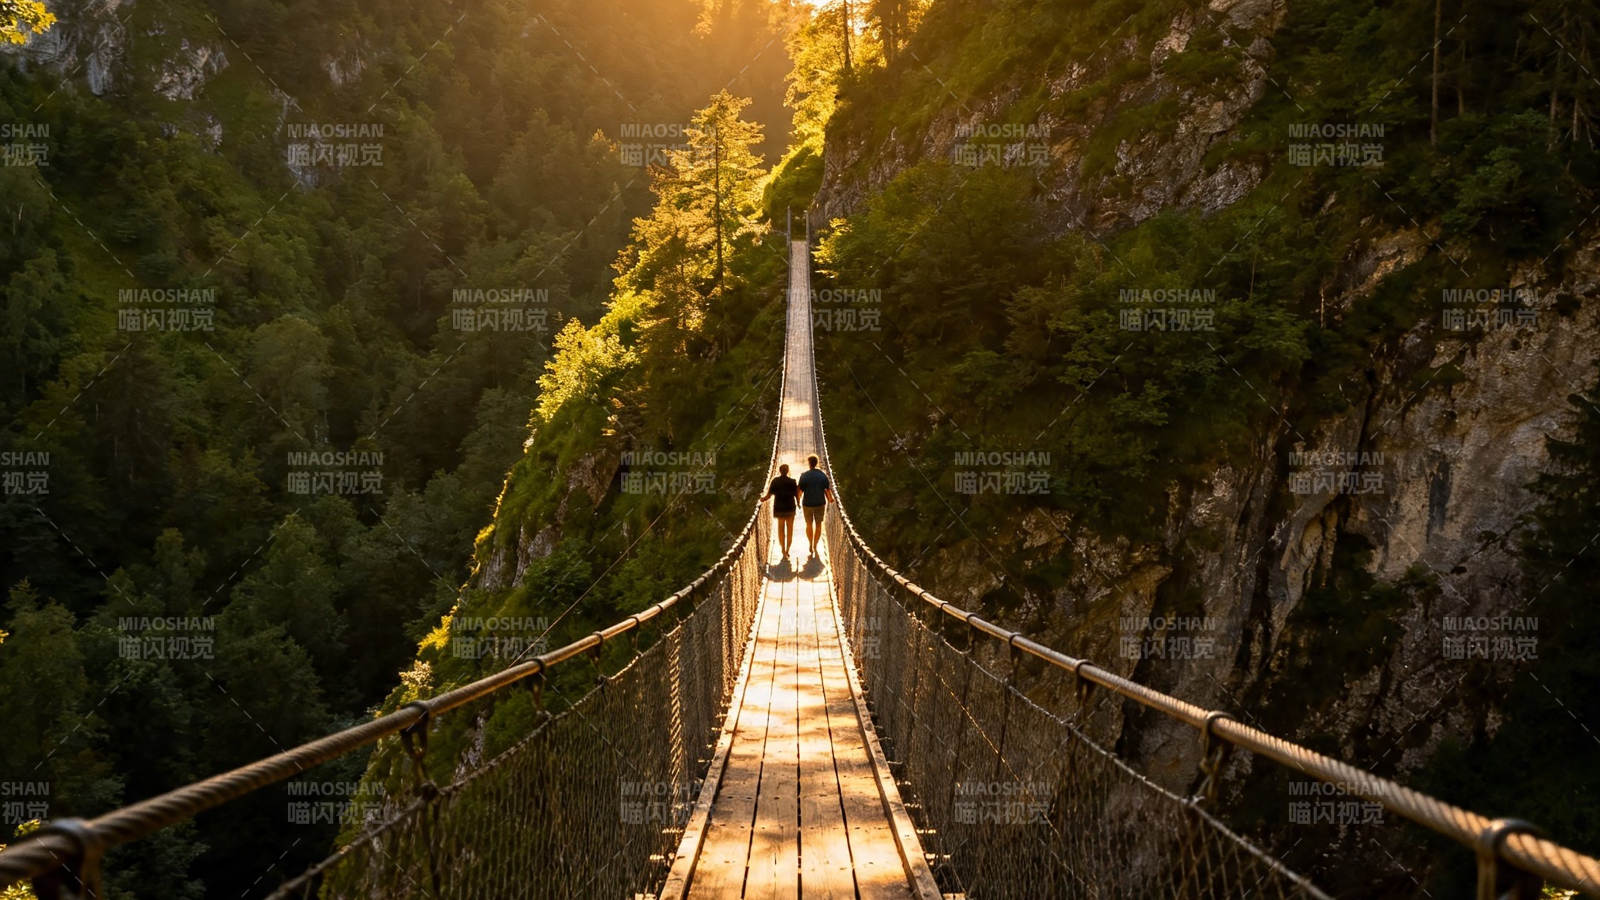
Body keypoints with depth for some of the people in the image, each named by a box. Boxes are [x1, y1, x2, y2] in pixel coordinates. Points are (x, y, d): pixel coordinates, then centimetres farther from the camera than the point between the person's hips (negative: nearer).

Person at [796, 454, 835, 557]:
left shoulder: (804, 475, -12)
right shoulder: (823, 474, -7)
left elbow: (800, 490, -10)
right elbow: (828, 489, -5)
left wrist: (798, 501, 7)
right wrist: (831, 499, 14)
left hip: (807, 503, -1)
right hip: (820, 503, 1)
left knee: (809, 524, 18)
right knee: (818, 525, 15)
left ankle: (810, 545, 22)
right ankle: (815, 546, 16)